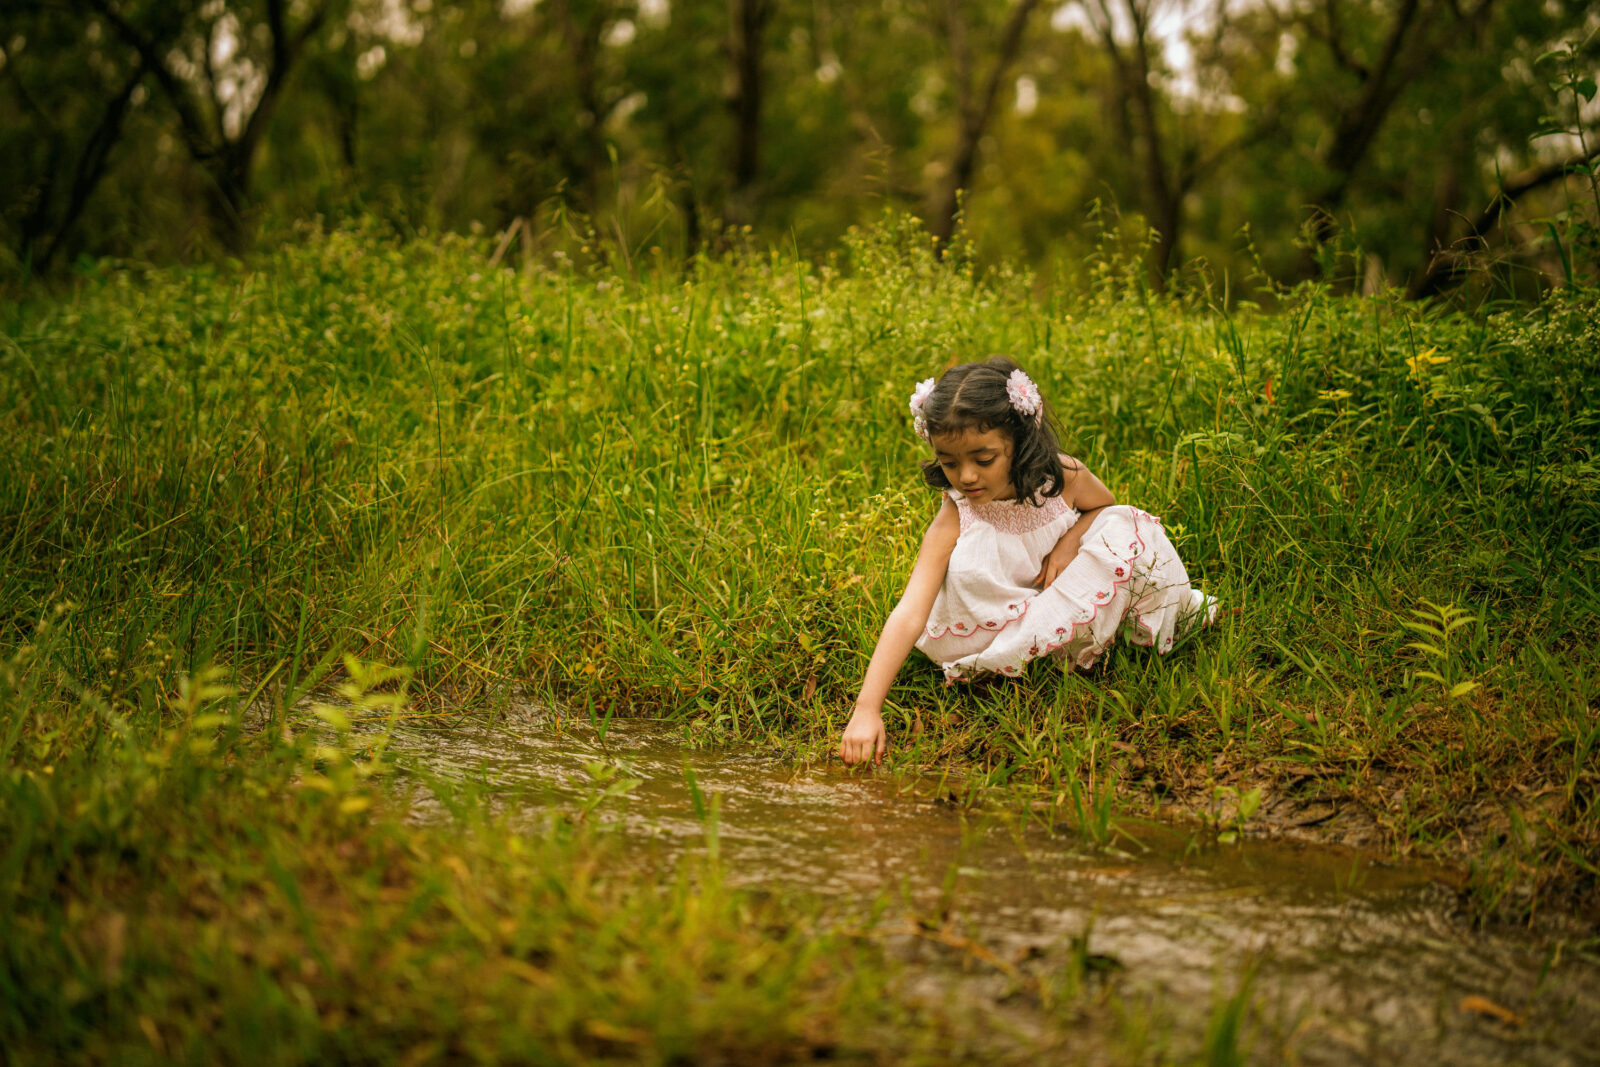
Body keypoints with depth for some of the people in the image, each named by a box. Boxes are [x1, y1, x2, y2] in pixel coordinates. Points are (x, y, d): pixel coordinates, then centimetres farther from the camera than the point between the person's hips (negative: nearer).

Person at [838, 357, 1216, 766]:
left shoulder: (1064, 478, -19)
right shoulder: (954, 522, -27)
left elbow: (1105, 503, 7)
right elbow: (909, 616, -36)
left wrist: (1070, 539, -17)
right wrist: (866, 710, -47)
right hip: (1000, 617, -3)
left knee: (1124, 528, -20)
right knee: (965, 570, -34)